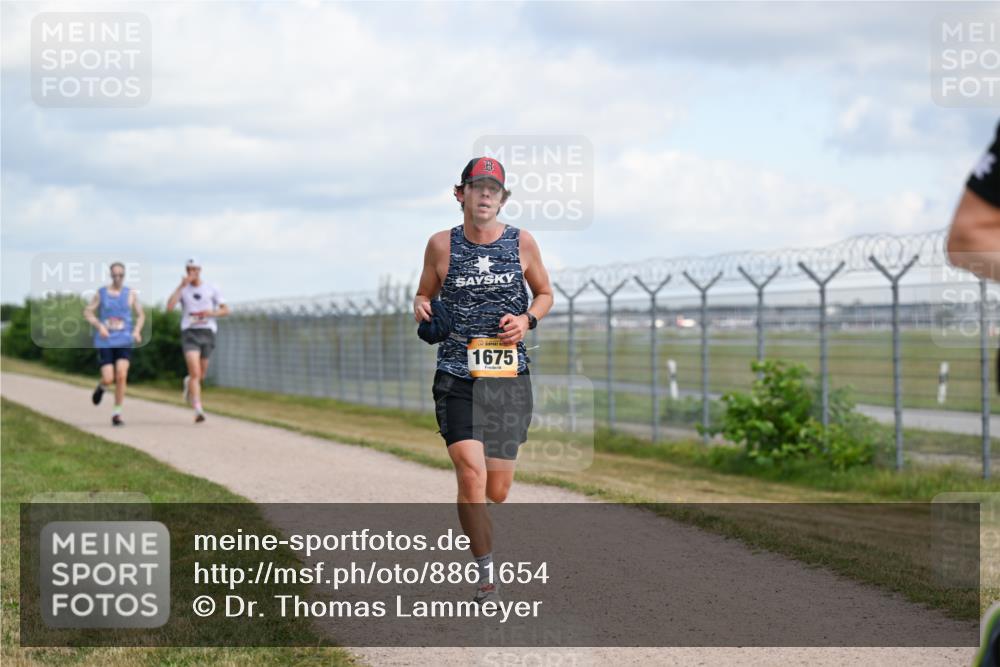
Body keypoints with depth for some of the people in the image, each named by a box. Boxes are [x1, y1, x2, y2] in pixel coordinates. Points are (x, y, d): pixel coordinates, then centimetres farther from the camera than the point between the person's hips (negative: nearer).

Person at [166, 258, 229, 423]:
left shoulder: (212, 289, 7)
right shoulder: (182, 290, 5)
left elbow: (225, 310, 8)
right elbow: (169, 307, -11)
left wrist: (211, 312, -12)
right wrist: (182, 286, -12)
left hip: (207, 332, 2)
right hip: (189, 333, -2)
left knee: (200, 375, 11)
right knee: (195, 373, -18)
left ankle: (188, 382, 48)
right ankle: (198, 410, -21)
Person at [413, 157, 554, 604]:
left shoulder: (522, 243, 4)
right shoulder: (442, 245, 3)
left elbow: (545, 294, 16)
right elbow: (425, 294, 16)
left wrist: (527, 319, -4)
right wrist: (421, 309, -7)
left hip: (509, 378, 1)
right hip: (457, 377, -1)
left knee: (497, 491, 4)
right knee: (471, 475, -19)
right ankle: (486, 572, -6)